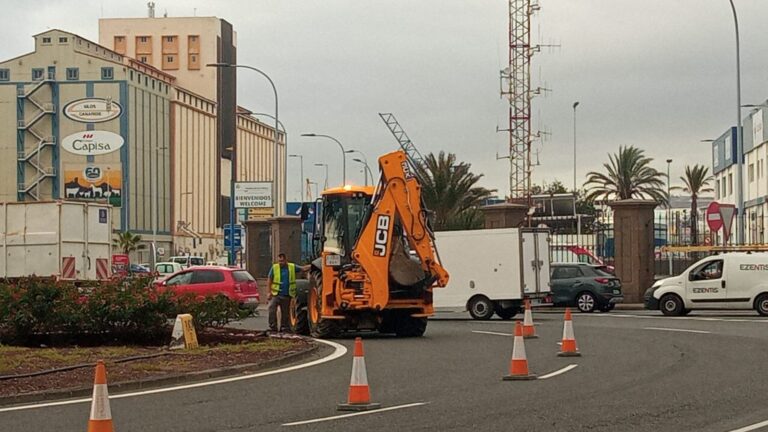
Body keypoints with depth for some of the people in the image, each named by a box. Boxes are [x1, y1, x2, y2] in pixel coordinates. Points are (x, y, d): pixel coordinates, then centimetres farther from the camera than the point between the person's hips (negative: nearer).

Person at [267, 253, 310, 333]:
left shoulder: (292, 267, 3)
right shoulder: (274, 267, -1)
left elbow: (303, 268, 1)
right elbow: (269, 281, 2)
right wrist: (269, 292, -4)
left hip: (287, 295, 2)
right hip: (276, 294, -2)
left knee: (285, 312, 10)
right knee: (272, 309, -16)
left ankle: (284, 327, 20)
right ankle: (273, 327, -10)